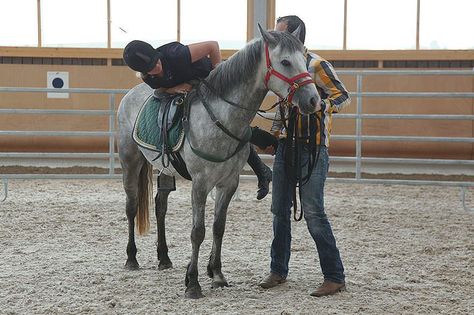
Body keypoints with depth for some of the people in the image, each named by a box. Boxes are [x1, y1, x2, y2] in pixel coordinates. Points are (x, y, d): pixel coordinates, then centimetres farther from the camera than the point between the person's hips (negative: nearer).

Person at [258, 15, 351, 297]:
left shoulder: (315, 65, -9)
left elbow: (343, 96, -11)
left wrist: (321, 107, -28)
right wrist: (274, 133, 15)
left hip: (311, 147, -8)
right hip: (285, 145, 8)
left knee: (313, 212, -11)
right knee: (280, 210, 11)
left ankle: (335, 277, -4)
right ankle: (278, 271, 23)